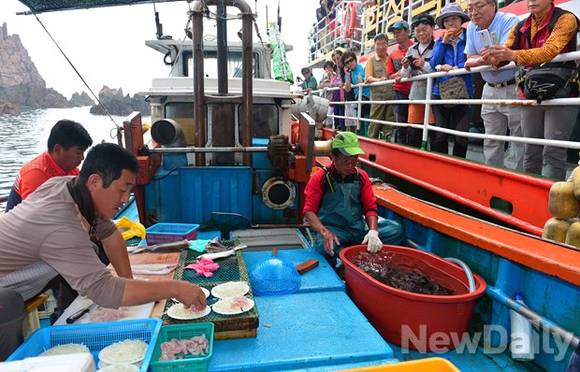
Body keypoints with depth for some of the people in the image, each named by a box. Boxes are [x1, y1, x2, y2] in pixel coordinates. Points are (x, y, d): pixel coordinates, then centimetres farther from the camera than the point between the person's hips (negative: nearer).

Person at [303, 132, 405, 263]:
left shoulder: (361, 177, 7)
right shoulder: (320, 178, -3)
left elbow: (370, 208, 6)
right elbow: (309, 211, -8)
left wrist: (373, 231, -15)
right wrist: (325, 232, -26)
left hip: (359, 229, 4)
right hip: (333, 229, -4)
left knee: (396, 230, -17)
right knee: (326, 246, -38)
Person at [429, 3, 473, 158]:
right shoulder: (440, 42, 13)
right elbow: (433, 65, 1)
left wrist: (453, 68, -13)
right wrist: (444, 42, -2)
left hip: (462, 93, -2)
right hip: (440, 93, 3)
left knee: (461, 137, -2)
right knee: (439, 136, 1)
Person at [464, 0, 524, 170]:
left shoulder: (510, 20, -13)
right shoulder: (472, 27, 7)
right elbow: (470, 59, 5)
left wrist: (478, 60, -10)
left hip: (513, 88, -6)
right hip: (490, 89, 7)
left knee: (518, 140, -2)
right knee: (491, 142, 12)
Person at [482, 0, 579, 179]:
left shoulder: (565, 19, -4)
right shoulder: (520, 27, 12)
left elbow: (549, 51, -21)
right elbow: (504, 54, 1)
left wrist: (513, 55, -37)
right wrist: (491, 57, -23)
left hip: (560, 94, -5)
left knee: (552, 151, -11)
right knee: (531, 150, 6)